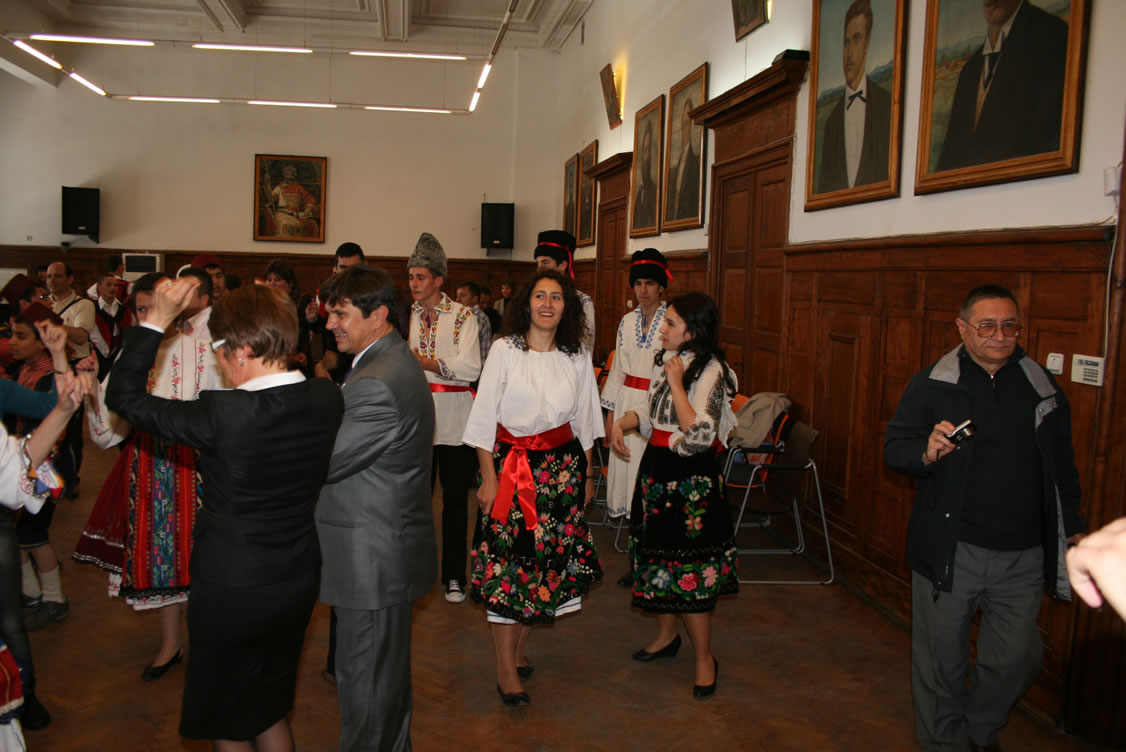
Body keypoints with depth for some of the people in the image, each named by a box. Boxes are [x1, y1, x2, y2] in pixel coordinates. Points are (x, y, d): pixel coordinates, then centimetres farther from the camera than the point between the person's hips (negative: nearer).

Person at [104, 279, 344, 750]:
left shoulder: (224, 413, -28)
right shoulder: (327, 399, -12)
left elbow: (122, 397, -16)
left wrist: (156, 321, -11)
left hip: (232, 590, -6)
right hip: (299, 582, 6)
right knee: (270, 711, 27)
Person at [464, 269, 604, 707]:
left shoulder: (578, 357, 5)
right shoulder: (504, 351, -5)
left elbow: (584, 420, 12)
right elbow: (484, 417, -5)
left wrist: (586, 474, 13)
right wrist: (488, 477, -8)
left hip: (562, 466, 4)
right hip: (511, 464, -3)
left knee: (549, 559, 8)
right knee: (506, 561, -3)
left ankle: (520, 646, 29)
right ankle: (506, 670, 8)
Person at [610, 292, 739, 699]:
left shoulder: (710, 371, -17)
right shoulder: (663, 360, 8)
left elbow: (699, 434, -26)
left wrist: (676, 383, -23)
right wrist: (622, 422, 2)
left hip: (690, 477, -8)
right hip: (657, 467, 8)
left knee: (688, 569, -2)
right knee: (659, 555, 18)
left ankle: (704, 657, 15)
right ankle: (666, 635, 37)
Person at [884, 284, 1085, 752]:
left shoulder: (1043, 388, 8)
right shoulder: (932, 385, -3)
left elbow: (1062, 466, 18)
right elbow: (893, 447, -5)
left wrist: (1073, 529, 17)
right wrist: (928, 453, -26)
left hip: (1021, 556, 3)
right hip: (950, 551, -3)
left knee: (1017, 659, 12)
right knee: (942, 657, 8)